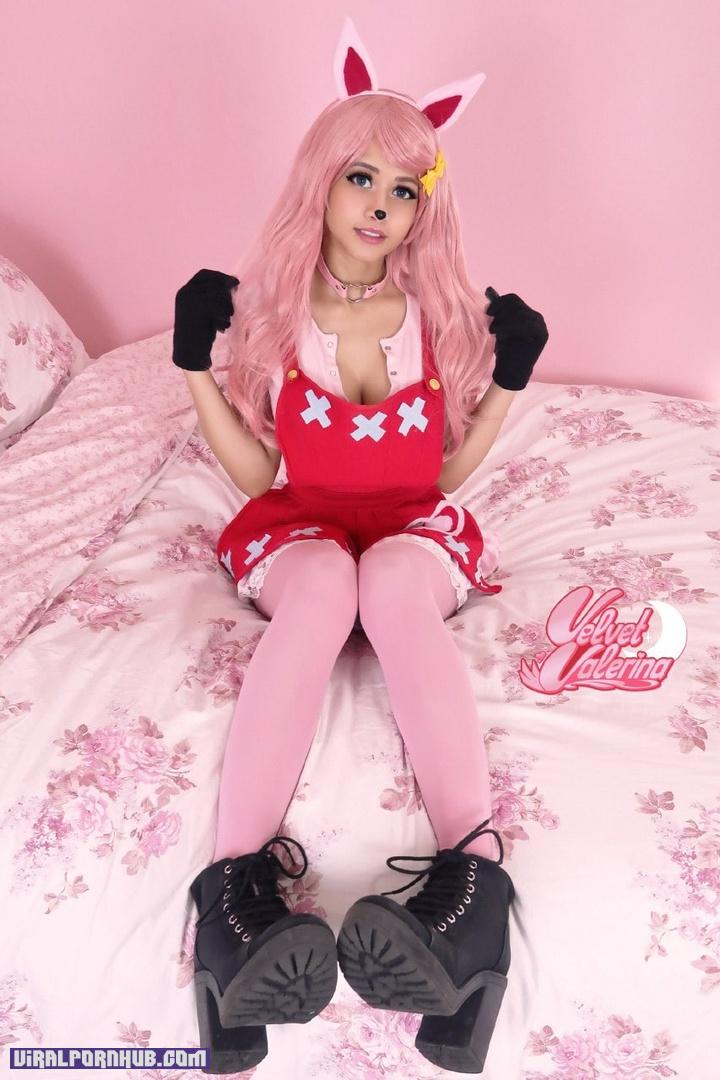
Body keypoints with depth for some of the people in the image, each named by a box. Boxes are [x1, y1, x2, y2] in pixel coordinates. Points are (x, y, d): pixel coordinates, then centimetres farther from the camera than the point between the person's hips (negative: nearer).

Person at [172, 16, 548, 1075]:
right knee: (321, 581, -37)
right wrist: (196, 365, -8)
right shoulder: (267, 306, 0)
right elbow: (256, 473, 1)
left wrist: (509, 381, -7)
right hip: (296, 528, 0)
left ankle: (474, 869, -46)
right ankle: (239, 873, -44)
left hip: (416, 531, 1)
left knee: (394, 579, -37)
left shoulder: (445, 309, 1)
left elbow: (448, 472, 5)